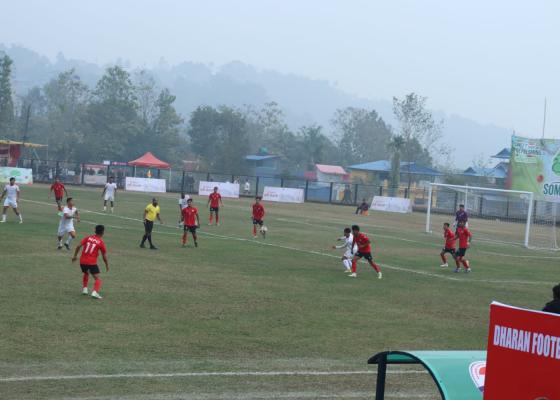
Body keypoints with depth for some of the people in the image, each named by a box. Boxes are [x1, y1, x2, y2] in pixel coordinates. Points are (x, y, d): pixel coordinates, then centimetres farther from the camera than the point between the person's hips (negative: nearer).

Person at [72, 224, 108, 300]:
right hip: (92, 262, -5)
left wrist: (75, 256, 8)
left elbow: (78, 246, -1)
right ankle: (95, 292, -22)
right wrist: (107, 265, 15)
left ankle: (84, 289, 26)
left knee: (85, 274, 32)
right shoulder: (101, 242, 0)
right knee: (97, 279, -1)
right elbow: (104, 256, 3)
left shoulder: (88, 238, 9)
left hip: (82, 261, 5)